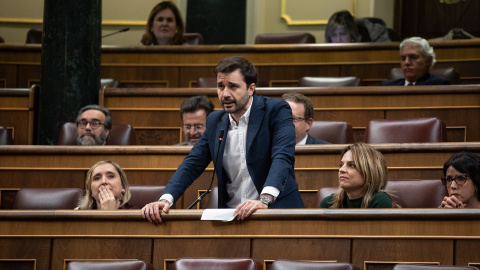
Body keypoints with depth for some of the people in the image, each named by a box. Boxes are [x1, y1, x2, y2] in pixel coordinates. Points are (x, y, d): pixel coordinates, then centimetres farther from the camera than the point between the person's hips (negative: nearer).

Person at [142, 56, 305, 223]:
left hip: (276, 210, -5)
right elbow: (192, 164, 10)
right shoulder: (215, 121, 14)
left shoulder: (276, 110, -2)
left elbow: (282, 158, -17)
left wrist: (264, 199, -34)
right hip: (231, 216, 5)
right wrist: (165, 199, -9)